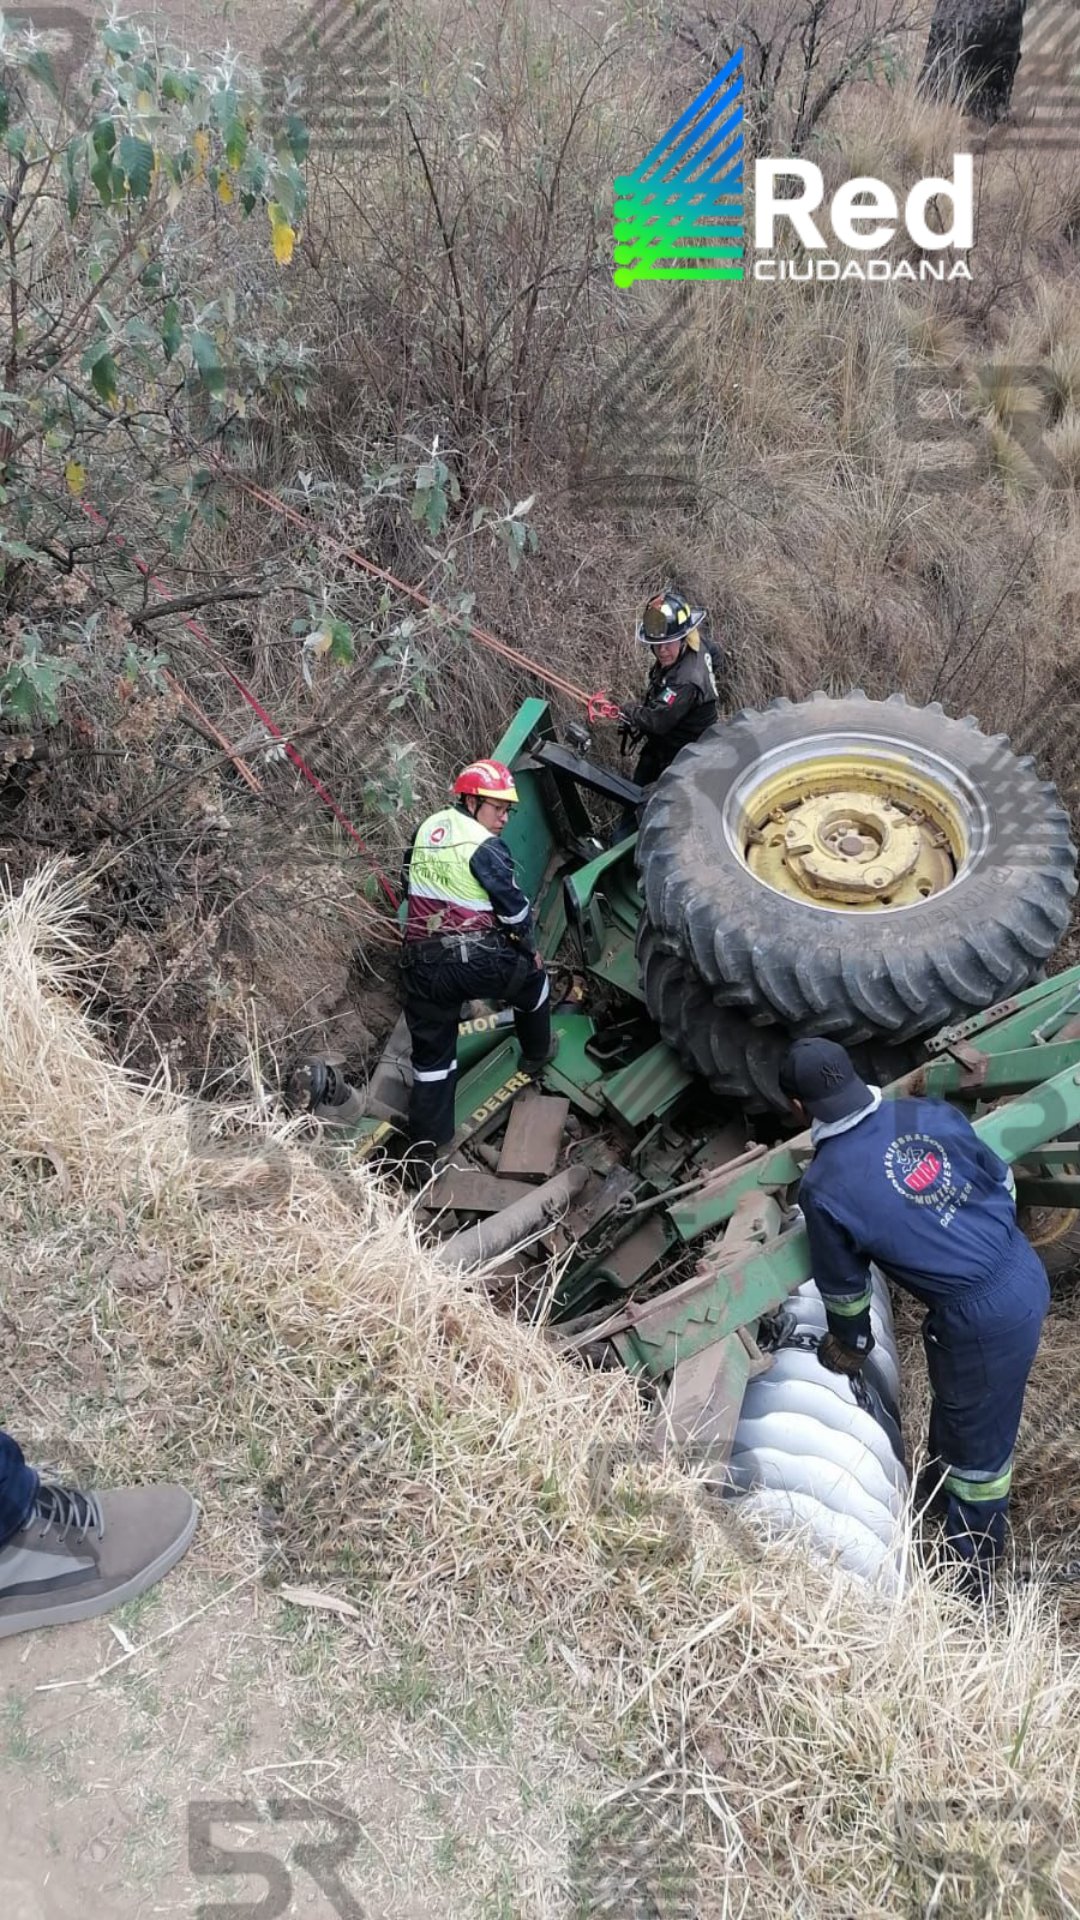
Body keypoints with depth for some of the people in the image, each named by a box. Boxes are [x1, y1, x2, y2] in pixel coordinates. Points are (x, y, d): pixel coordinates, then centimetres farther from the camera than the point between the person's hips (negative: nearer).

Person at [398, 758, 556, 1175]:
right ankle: (536, 1055, 47)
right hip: (479, 960, -5)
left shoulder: (425, 829, 9)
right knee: (533, 979, 27)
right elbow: (514, 907, -6)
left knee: (431, 1056, 12)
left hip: (422, 965, 5)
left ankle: (426, 1152, 11)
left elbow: (408, 886, 19)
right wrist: (530, 949, 12)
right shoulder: (485, 848, -11)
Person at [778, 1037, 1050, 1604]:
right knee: (954, 1397, 29)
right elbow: (1002, 1181, 8)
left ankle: (970, 1576, 36)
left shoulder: (823, 1188, -15)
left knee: (979, 1442, 14)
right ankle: (938, 1493, 54)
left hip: (982, 1316, -7)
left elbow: (844, 1290, 0)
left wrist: (849, 1347, 20)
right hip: (1026, 1270, 7)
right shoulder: (929, 1114, -4)